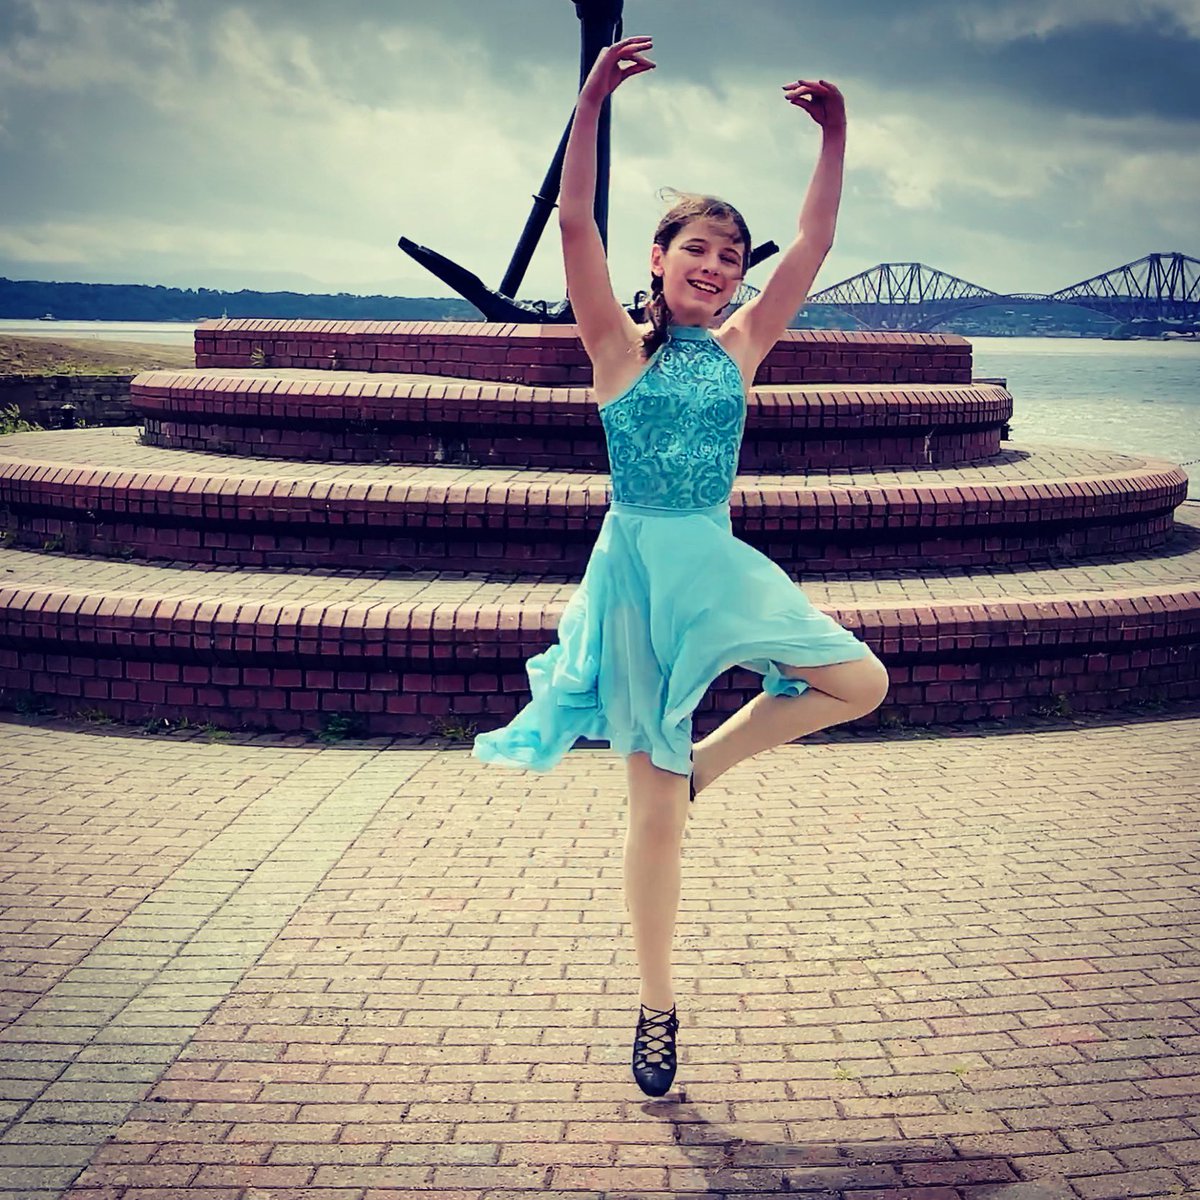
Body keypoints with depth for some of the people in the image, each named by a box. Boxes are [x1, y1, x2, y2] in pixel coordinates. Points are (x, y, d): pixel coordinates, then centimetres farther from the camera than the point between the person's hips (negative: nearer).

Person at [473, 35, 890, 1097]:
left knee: (863, 682, -2)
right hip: (639, 570, -4)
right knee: (654, 811, 2)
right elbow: (574, 222, -17)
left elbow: (812, 250, 0)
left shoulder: (739, 348, 6)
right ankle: (657, 1007, 18)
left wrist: (835, 139, -8)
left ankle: (704, 761, 15)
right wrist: (592, 102, -26)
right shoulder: (622, 348, -4)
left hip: (722, 567, 4)